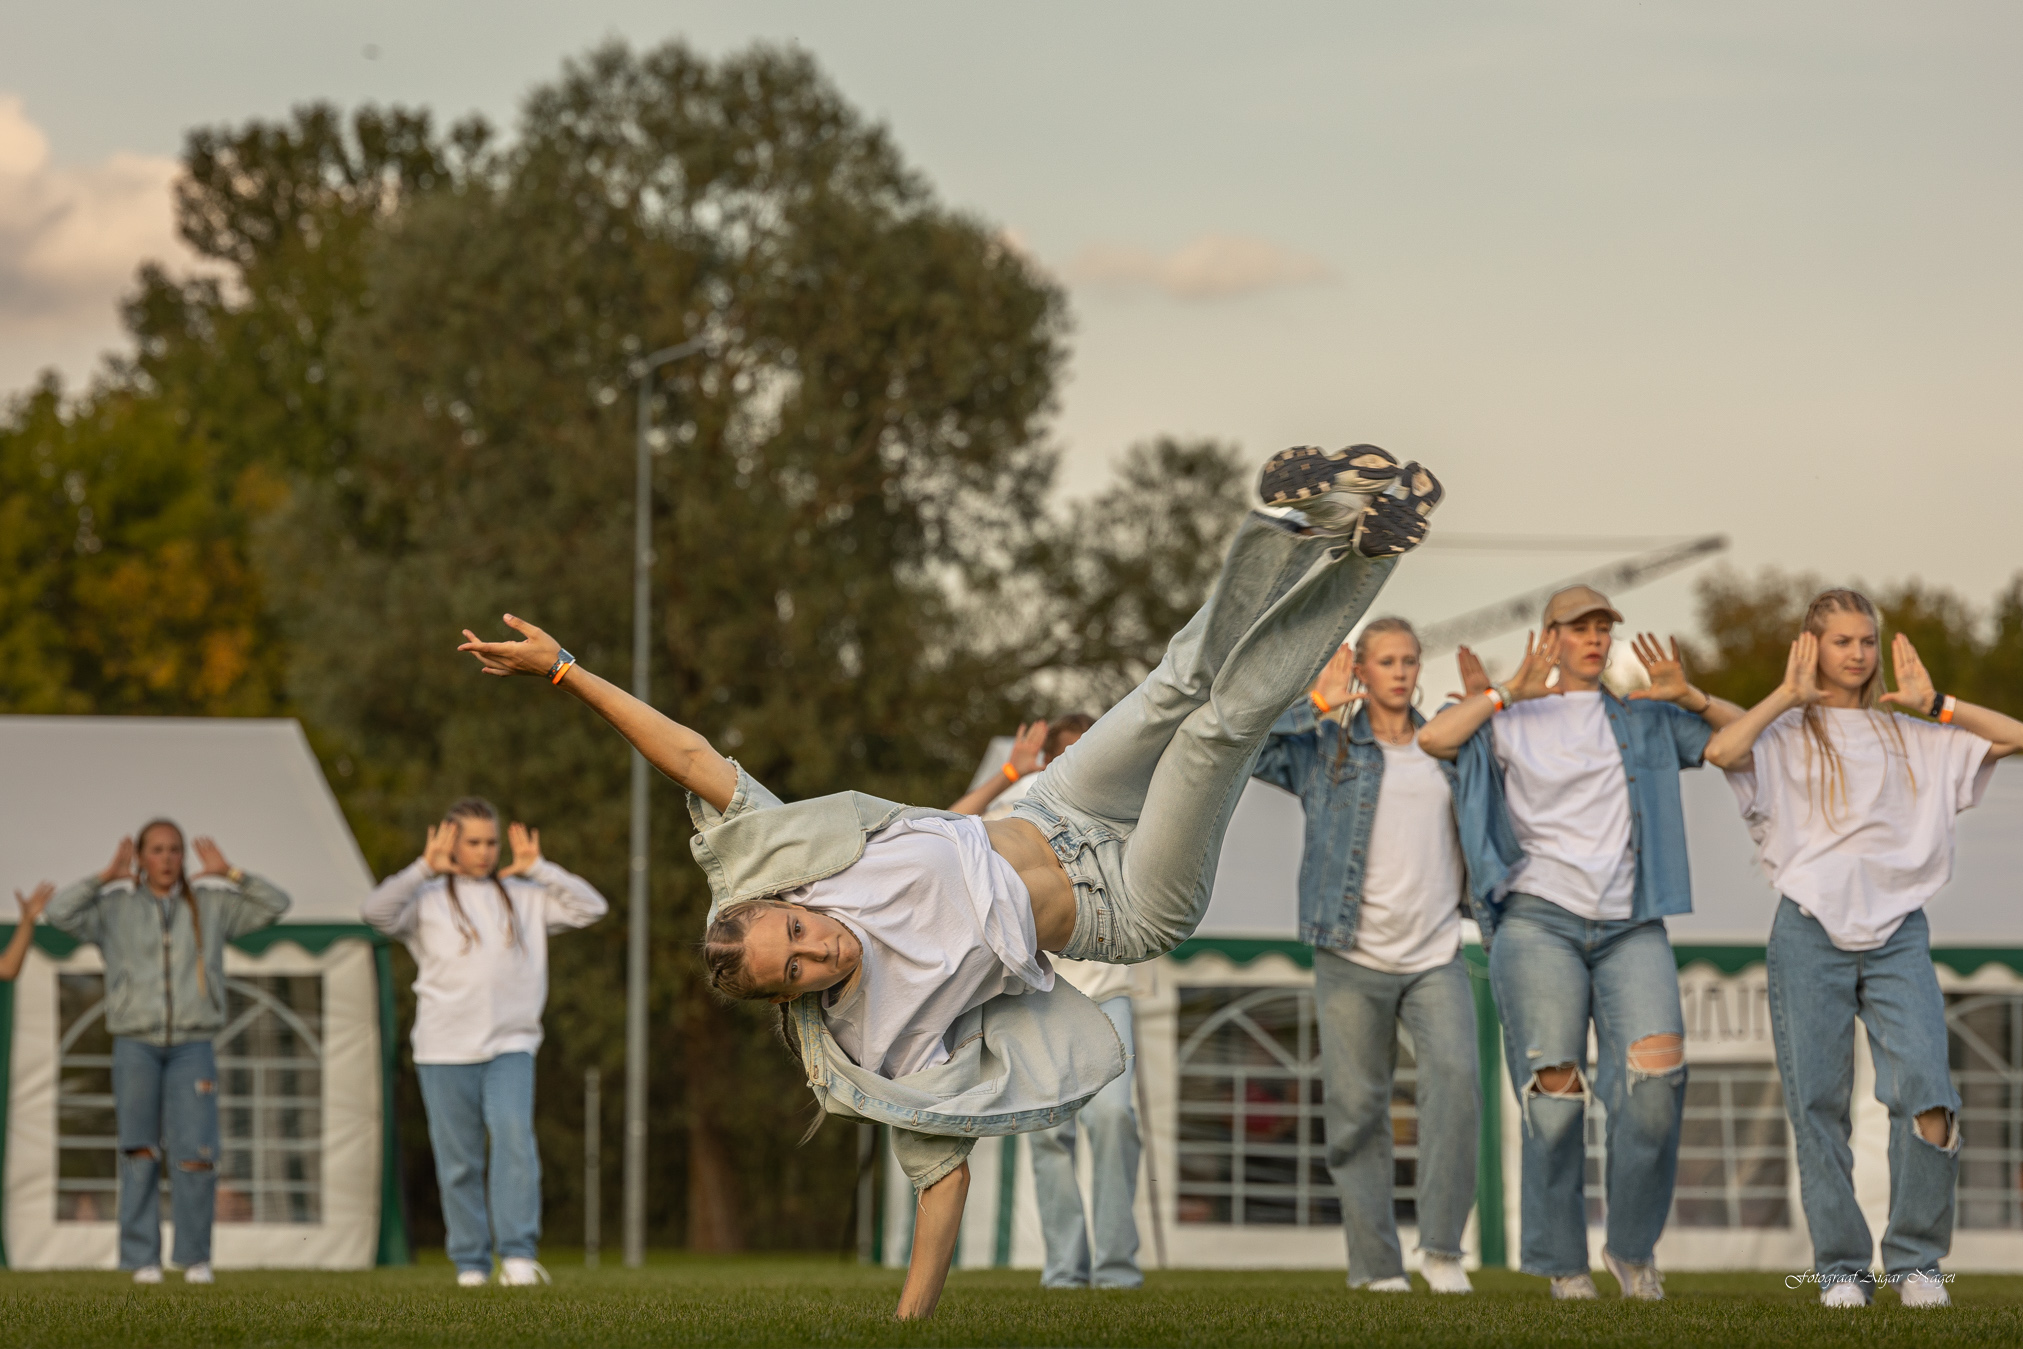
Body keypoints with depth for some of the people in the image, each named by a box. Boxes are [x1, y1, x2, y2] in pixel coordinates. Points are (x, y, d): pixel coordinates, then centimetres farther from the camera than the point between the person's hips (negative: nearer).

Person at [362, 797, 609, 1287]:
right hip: (445, 1052, -1)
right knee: (459, 1162, 2)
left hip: (510, 1048, 1)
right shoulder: (428, 899, 5)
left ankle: (519, 1255, -21)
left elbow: (591, 907, 9)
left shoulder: (524, 897, 13)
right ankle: (470, 1262, 10)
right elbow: (378, 912, -12)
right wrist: (425, 868, -17)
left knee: (515, 1139, -19)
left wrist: (538, 869, 2)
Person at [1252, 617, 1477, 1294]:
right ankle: (1376, 1264, 7)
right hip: (1354, 959, -2)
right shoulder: (1323, 747, 5)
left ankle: (1442, 1246, -15)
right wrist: (1316, 705, -9)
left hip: (1437, 958, 2)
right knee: (1358, 1109, -1)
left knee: (1456, 1078, -20)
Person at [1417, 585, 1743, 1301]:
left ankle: (1633, 1245, -5)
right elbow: (1433, 738, -7)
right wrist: (1508, 693, -8)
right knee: (1553, 1092, -9)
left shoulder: (1642, 720, 18)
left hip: (1630, 926, 2)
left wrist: (1689, 697, 4)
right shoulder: (1514, 724, 10)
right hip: (1539, 920, -2)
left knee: (1656, 1067, -19)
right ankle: (1563, 1263, 2)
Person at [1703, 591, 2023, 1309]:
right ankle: (1840, 1266, 8)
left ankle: (1916, 1261, -4)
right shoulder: (1785, 734, 9)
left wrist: (1934, 703, 8)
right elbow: (1722, 750, -13)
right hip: (1811, 931, -1)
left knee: (1926, 1093, -15)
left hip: (1898, 932, 1)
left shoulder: (1910, 735, 17)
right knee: (1818, 1105, -1)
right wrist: (1787, 696, -2)